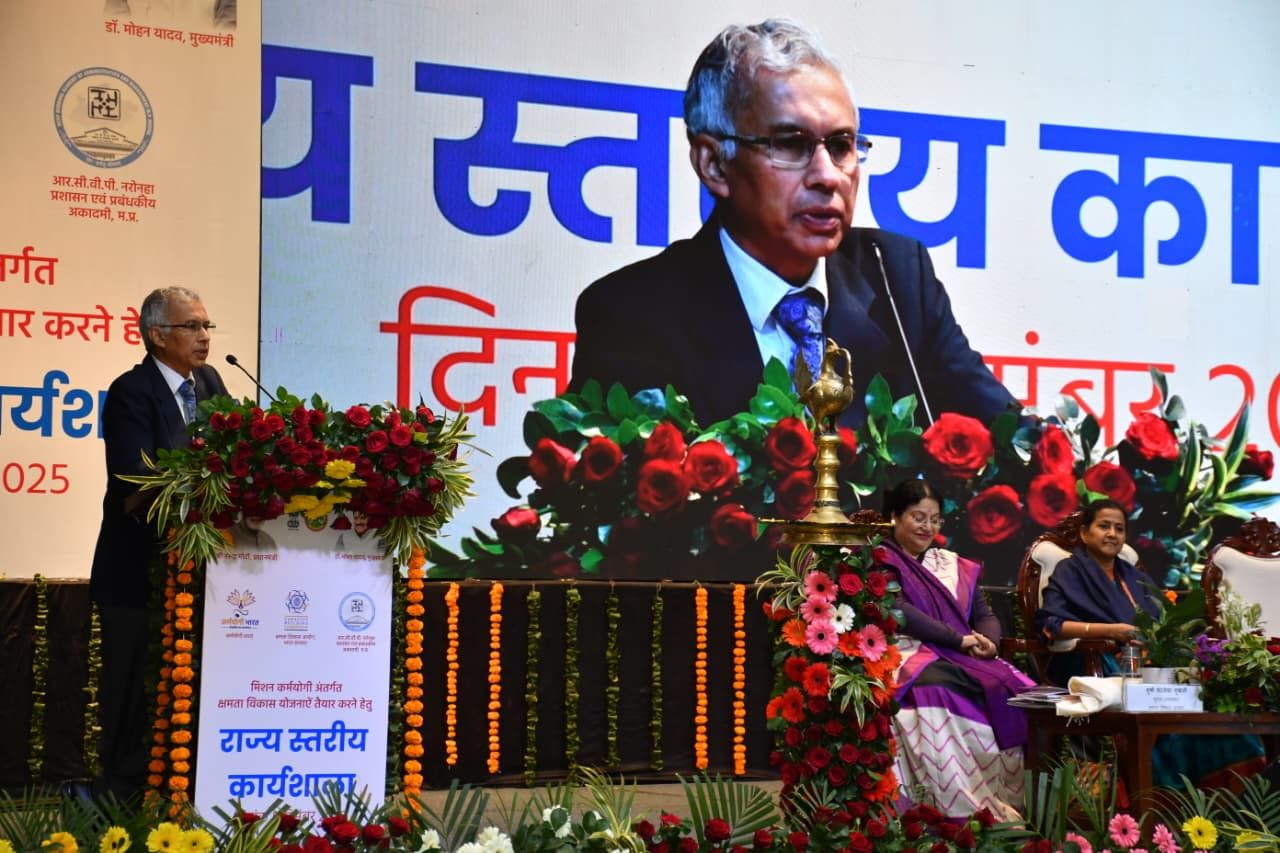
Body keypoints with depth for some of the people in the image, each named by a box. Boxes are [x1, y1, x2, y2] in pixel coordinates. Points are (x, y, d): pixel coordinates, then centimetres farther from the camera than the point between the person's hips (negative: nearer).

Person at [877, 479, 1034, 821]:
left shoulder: (953, 565, 23)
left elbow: (986, 615, 18)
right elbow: (897, 612, -11)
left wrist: (988, 642, -7)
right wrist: (960, 638, -16)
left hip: (963, 659, 6)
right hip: (909, 655, -6)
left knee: (1014, 692, -24)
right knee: (938, 692, -39)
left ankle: (1011, 803, -26)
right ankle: (975, 809, -39)